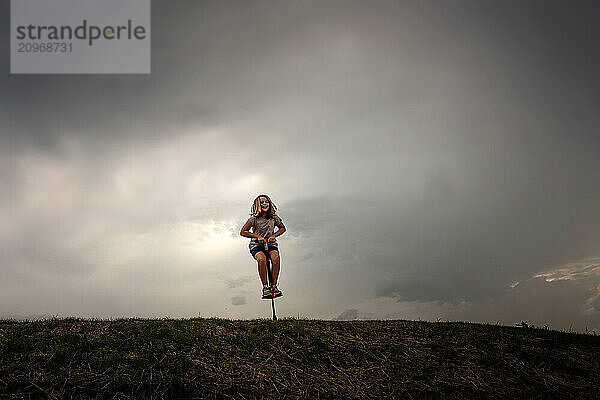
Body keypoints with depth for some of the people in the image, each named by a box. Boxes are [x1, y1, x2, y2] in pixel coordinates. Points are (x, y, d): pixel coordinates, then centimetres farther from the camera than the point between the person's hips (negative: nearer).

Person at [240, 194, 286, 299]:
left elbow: (282, 228, 15)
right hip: (256, 245, -2)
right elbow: (243, 232, -4)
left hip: (270, 244, 2)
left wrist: (274, 235, -3)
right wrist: (257, 236, -14)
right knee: (262, 259, -36)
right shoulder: (254, 219, -9)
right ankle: (265, 287, -22)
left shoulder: (274, 218, -1)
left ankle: (274, 286, -20)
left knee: (276, 258, -32)